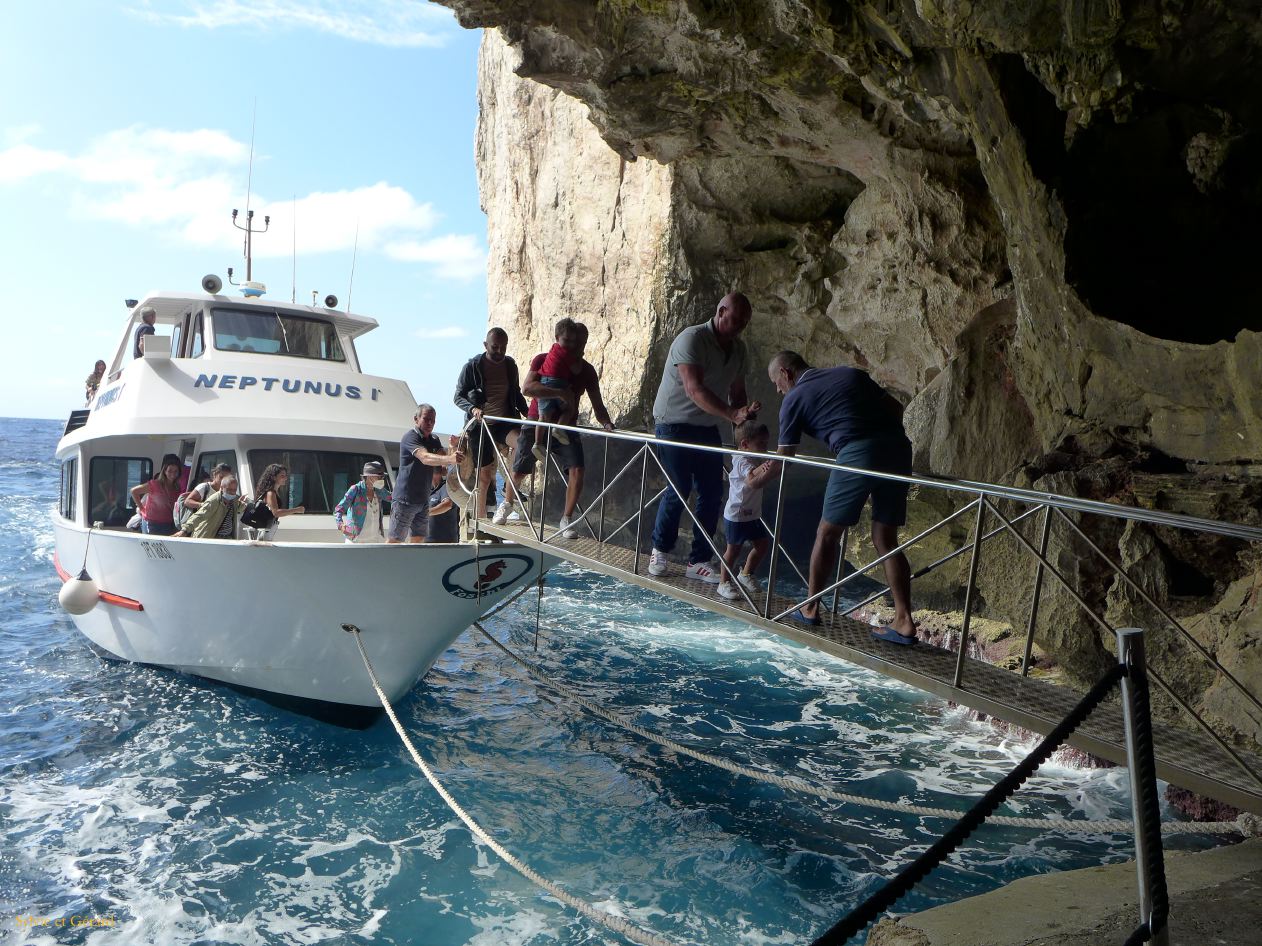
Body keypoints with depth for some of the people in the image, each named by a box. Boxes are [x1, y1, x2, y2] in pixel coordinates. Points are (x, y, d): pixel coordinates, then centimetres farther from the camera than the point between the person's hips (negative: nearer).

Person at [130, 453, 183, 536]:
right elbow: (134, 491, -2)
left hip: (169, 525, 4)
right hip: (152, 524, -4)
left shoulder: (178, 488, 1)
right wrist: (141, 508, -1)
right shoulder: (155, 484, -9)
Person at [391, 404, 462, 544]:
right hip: (405, 499, -7)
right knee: (395, 540, -3)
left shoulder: (434, 440, 11)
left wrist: (452, 448, -20)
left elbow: (444, 463, -1)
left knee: (418, 539, 10)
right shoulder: (410, 437, -14)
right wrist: (450, 458, -49)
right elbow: (425, 458, -32)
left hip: (423, 499, 8)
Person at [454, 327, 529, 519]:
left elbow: (517, 395, 19)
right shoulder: (472, 366, -4)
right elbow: (458, 396, -4)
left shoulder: (510, 365, 7)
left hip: (505, 422, 2)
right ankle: (480, 517, 11)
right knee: (485, 473, 0)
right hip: (480, 424, -2)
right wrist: (472, 409, -25)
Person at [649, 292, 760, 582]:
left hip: (707, 428, 7)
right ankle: (660, 550, 16)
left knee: (712, 493, 2)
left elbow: (737, 391, 10)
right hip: (675, 425, -7)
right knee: (679, 490, -7)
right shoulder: (691, 339, -20)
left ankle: (699, 560, 11)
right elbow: (694, 389, -32)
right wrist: (732, 414, -42)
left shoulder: (738, 348, 4)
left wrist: (744, 420, -9)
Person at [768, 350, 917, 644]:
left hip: (857, 454, -5)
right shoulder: (851, 373, 25)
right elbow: (896, 407, 21)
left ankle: (810, 609, 23)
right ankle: (904, 622, 8)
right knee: (886, 540, 11)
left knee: (828, 533, 12)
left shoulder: (794, 399, 11)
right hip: (898, 448, 6)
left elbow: (784, 458, 16)